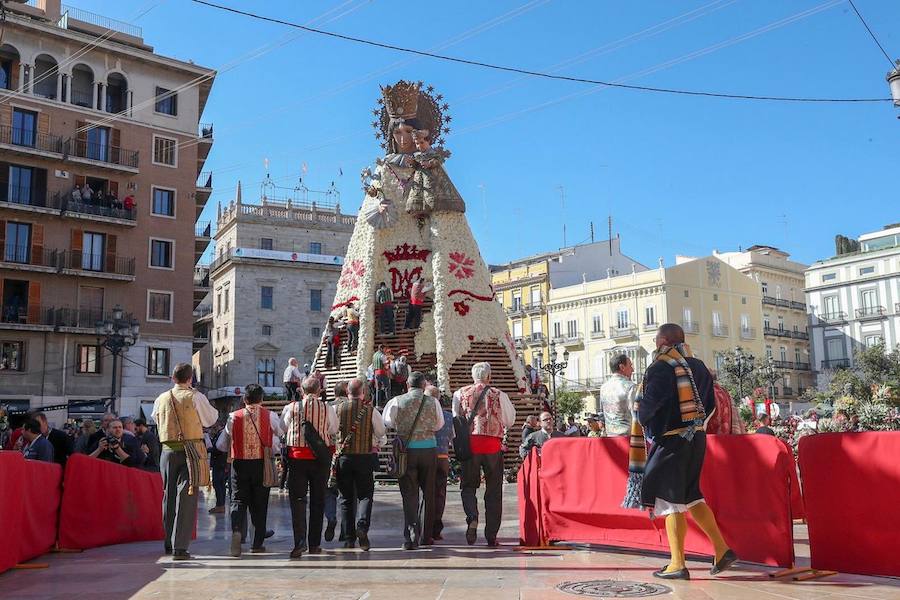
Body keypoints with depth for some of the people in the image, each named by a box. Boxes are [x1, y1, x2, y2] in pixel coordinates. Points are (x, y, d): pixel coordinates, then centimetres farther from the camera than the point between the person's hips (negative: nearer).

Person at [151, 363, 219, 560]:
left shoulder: (161, 399, 4)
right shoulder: (195, 397, -7)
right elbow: (211, 419, 5)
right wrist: (214, 410, 24)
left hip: (168, 451, 4)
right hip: (191, 450, -4)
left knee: (169, 495, 17)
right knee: (186, 498, -3)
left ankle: (169, 543, 27)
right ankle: (179, 547, -8)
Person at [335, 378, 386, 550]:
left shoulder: (338, 409, -4)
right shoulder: (371, 410, -5)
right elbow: (380, 433, 3)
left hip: (343, 457, 1)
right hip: (365, 457, -1)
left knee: (346, 497, 11)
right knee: (365, 495, 7)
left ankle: (348, 538, 12)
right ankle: (362, 525, -17)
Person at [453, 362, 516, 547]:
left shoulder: (460, 394, 4)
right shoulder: (499, 395, 1)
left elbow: (455, 420, 8)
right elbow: (510, 421, 10)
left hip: (469, 443, 1)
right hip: (493, 445, 0)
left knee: (468, 486, 11)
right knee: (494, 490, 9)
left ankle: (472, 519, -16)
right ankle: (491, 535, 11)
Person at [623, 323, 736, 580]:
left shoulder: (660, 368, -13)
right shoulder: (698, 366, 10)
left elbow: (648, 404, -19)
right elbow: (710, 405, 13)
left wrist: (642, 418, 1)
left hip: (670, 441, -8)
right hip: (697, 438, 8)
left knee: (671, 501, 0)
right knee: (691, 496, 18)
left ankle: (678, 564, 4)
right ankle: (722, 550, 13)